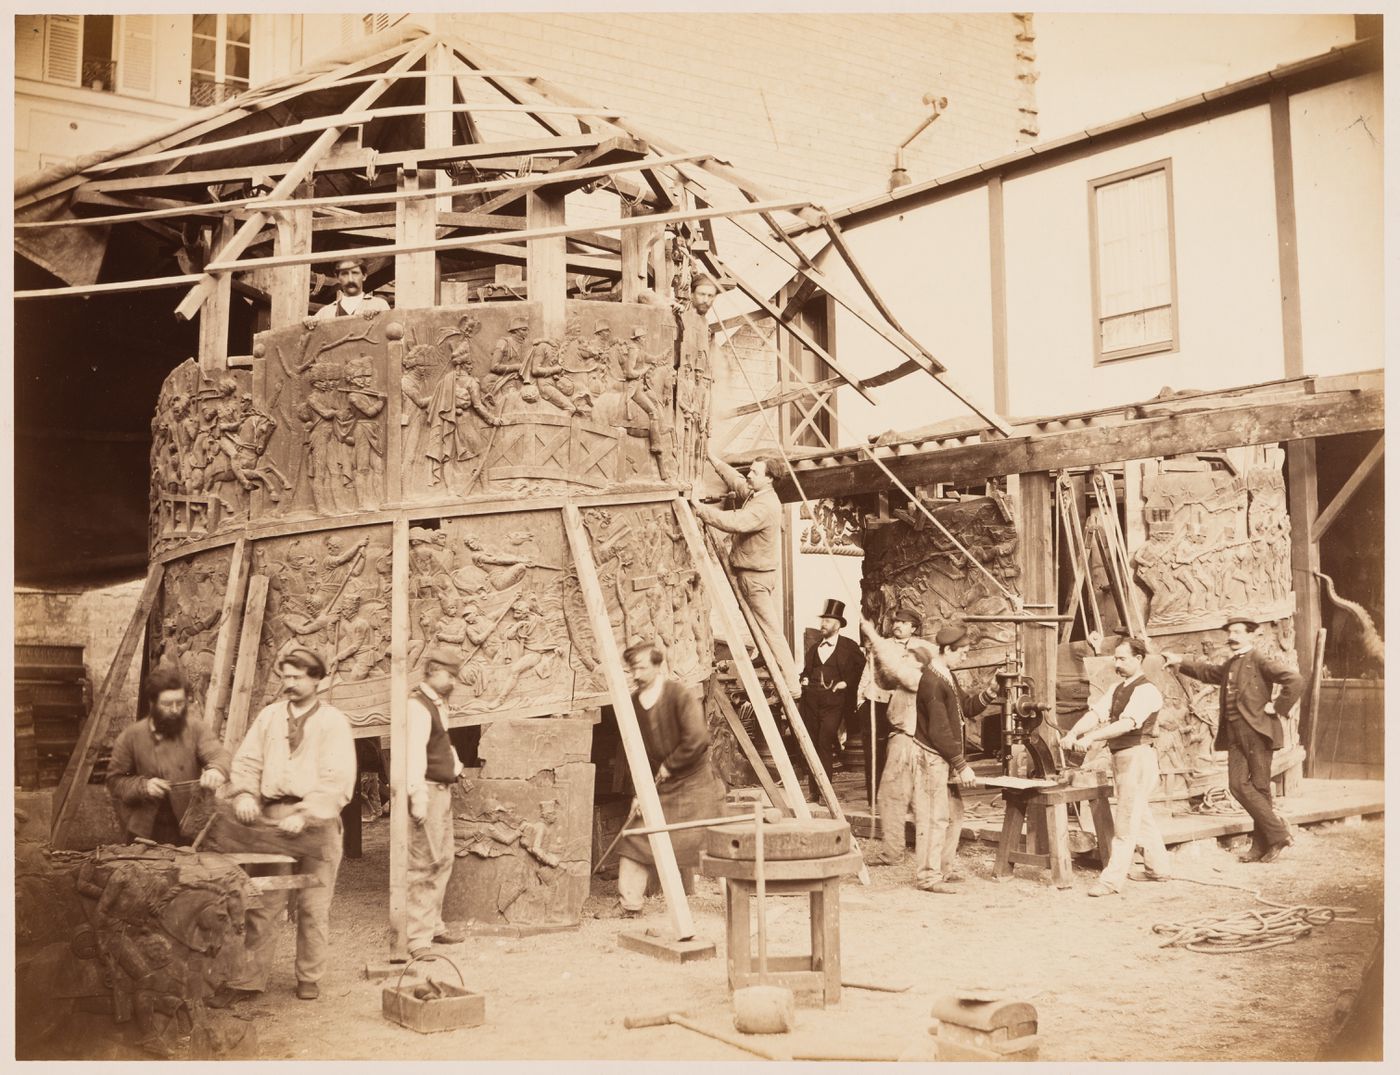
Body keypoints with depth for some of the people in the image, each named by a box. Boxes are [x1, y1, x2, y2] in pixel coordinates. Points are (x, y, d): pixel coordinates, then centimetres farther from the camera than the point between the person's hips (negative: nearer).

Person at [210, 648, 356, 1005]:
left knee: (314, 906, 4)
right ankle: (247, 979, 8)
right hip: (272, 818, 3)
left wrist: (305, 814, -20)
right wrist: (245, 793, -12)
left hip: (317, 824, -3)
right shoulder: (269, 715, 13)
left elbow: (338, 780, -10)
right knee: (262, 904, 1)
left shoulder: (334, 721, -1)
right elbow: (247, 760, 8)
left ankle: (309, 977, 18)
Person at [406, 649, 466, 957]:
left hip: (443, 790, 11)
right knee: (423, 863, -10)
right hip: (426, 790, -11)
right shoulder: (417, 705, -15)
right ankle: (418, 938, -7)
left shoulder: (438, 704, 17)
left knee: (443, 860, 17)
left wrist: (456, 766, 14)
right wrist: (417, 795, -29)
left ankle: (433, 925, 28)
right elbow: (414, 752, -23)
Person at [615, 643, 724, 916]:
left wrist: (669, 766, -15)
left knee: (705, 842, -3)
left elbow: (697, 738, -24)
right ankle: (630, 904, 9)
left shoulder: (679, 694, -16)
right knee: (635, 840, -1)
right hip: (658, 786, 5)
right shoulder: (633, 703, 2)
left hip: (693, 783, -5)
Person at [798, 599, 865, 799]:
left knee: (825, 744, -14)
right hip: (811, 700, 5)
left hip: (833, 701, -5)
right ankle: (814, 792, 13)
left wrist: (847, 683, -6)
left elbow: (863, 668, 2)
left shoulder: (849, 647, 2)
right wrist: (804, 679, 11)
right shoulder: (814, 647, 18)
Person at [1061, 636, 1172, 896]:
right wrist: (1073, 733, -18)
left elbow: (1126, 724, -26)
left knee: (1126, 821, -7)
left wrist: (1090, 737, -34)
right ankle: (1159, 869, 31)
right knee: (1141, 817, 18)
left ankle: (1111, 880, -6)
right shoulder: (1117, 689, 13)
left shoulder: (1146, 691, -13)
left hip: (1138, 757, -9)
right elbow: (1095, 713, 0)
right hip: (1121, 757, 9)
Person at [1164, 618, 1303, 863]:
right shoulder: (1229, 666, 18)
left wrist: (1277, 707, -13)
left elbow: (1295, 680, -17)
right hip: (1235, 735, 7)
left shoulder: (1260, 662, -7)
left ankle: (1278, 834, 9)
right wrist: (1181, 663, 28)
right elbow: (1207, 672, 37)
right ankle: (1261, 846, 8)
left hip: (1257, 732, -7)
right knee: (1238, 786, 1)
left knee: (1260, 787, -4)